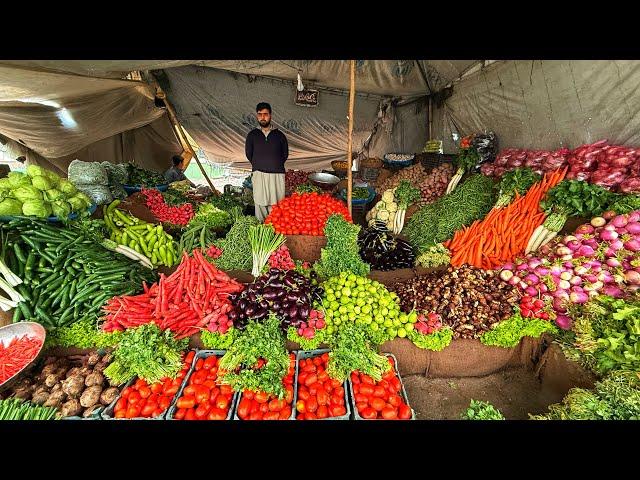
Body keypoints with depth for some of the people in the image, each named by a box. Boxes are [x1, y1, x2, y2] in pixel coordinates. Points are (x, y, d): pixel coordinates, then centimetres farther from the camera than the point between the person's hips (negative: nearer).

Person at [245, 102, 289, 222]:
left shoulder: (279, 135, 9)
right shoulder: (252, 135, 11)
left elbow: (285, 154, 16)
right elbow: (248, 153, 18)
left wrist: (275, 165, 14)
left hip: (277, 174, 0)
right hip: (259, 174, 1)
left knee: (276, 203, -5)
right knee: (260, 202, -5)